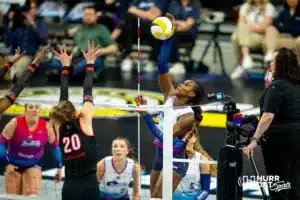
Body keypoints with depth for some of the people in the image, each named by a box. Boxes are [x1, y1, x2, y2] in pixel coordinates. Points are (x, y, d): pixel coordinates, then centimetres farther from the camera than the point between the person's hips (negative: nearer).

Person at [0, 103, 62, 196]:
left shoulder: (46, 126, -13)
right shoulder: (15, 123, -21)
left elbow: (54, 146, 2)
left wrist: (59, 167, 6)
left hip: (34, 166, 1)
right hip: (14, 165, -1)